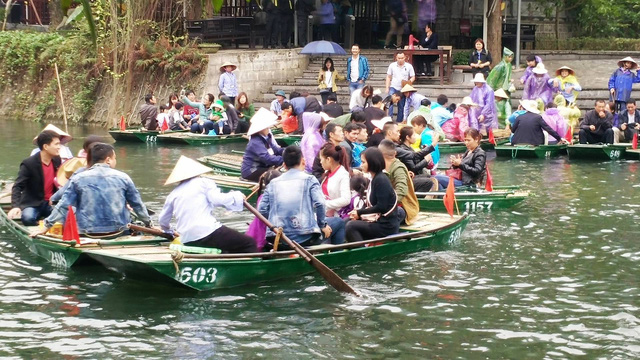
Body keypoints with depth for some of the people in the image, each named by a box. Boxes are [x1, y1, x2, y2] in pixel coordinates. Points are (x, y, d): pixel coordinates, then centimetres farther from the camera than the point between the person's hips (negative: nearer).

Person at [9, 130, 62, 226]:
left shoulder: (57, 160, 3)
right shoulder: (29, 163, -15)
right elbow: (17, 187, -20)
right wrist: (15, 206, -35)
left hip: (52, 203, 5)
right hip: (32, 204, -5)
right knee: (28, 218, -37)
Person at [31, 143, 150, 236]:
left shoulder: (78, 178, 0)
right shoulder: (123, 177, 2)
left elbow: (63, 206, 0)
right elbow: (138, 205, 10)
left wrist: (46, 227, 9)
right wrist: (149, 224, 26)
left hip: (88, 233, 0)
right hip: (119, 230, 0)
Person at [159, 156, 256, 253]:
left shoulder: (173, 193, 21)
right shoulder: (204, 182, 8)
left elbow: (162, 220, 28)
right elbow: (218, 199, -9)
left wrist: (169, 231, 50)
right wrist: (238, 196, 8)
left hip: (187, 241, 6)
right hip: (207, 232, -6)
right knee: (250, 243, -3)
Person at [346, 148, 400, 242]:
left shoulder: (380, 180, -14)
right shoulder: (375, 179, 15)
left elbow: (381, 207, -19)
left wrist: (360, 212, -11)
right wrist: (358, 212, -2)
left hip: (386, 226, -10)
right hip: (379, 221, 10)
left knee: (351, 226, -19)